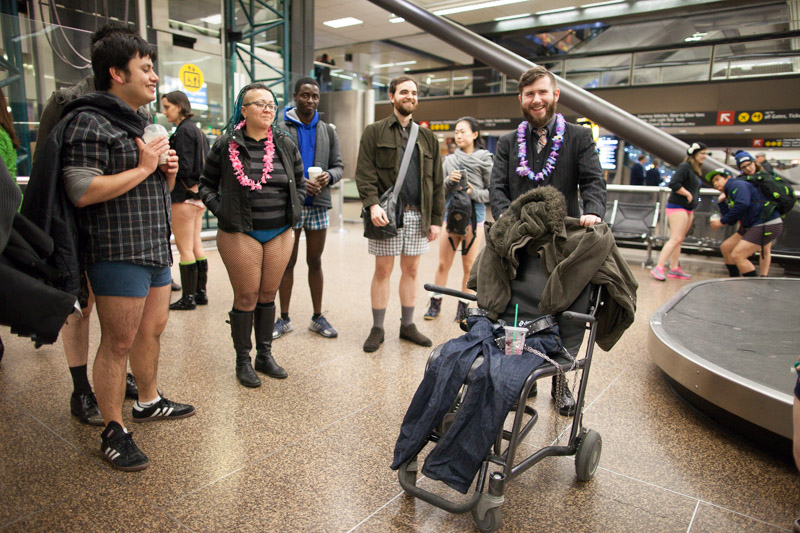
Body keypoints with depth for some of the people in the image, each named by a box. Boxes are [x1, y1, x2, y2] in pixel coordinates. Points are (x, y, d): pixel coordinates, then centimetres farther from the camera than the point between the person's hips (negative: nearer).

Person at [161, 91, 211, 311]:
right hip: (198, 194, 10)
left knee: (185, 248, -2)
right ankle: (201, 292, 20)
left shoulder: (184, 131, -13)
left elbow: (184, 167, -19)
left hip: (185, 195, -9)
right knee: (196, 245, 13)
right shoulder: (197, 130, 15)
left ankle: (188, 297, 5)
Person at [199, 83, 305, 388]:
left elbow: (300, 183, 18)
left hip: (279, 233, 3)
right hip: (240, 234, -3)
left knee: (268, 295, 11)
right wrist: (219, 209, -5)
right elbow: (207, 183, 8)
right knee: (246, 297, 1)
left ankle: (265, 355, 25)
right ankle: (243, 361, 16)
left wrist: (293, 209, 5)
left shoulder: (286, 144, 8)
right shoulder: (227, 145, -2)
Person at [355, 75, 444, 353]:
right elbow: (364, 173, -5)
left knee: (411, 270, 10)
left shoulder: (427, 137, 15)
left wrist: (436, 219, 5)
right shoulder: (374, 132, 5)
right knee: (383, 270, 2)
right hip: (386, 214, -3)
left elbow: (437, 182, 12)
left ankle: (408, 325, 22)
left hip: (417, 215, 3)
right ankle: (377, 328, 14)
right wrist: (373, 204, -21)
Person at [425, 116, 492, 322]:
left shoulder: (485, 160, 0)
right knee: (443, 264, 6)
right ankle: (435, 303, 18)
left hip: (474, 215, -2)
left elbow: (492, 192, -1)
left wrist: (474, 193, -17)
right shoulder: (449, 160, 8)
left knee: (469, 267, 6)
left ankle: (464, 306, 20)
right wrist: (449, 181, -10)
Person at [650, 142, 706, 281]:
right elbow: (673, 183, -22)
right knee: (676, 238, -16)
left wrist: (692, 211, 16)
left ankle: (674, 269, 12)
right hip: (677, 206, -9)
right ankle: (658, 267, -17)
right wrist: (687, 194, -15)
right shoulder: (685, 167, -10)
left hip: (688, 209, 9)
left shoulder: (696, 170, 18)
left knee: (679, 240, 9)